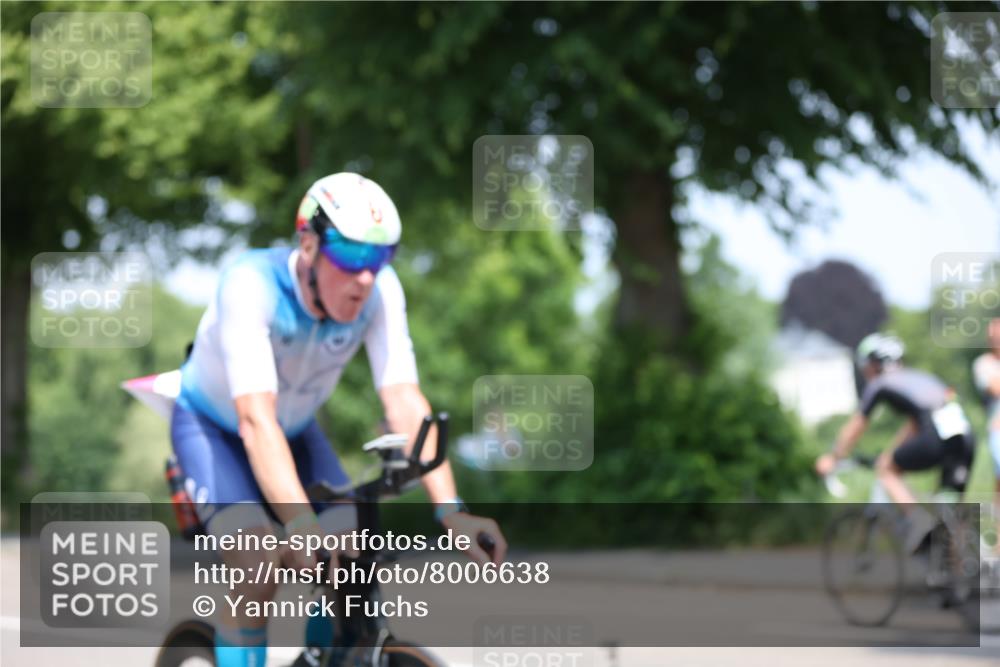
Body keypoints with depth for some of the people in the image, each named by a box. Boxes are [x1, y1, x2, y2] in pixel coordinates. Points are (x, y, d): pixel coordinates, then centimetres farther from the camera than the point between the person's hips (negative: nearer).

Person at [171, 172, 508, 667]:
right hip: (214, 427, -4)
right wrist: (302, 524, -58)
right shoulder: (250, 286, -37)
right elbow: (256, 421, -46)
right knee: (258, 567, -27)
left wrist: (450, 511, -43)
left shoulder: (380, 291, -25)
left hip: (296, 429, 4)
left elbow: (404, 403, -31)